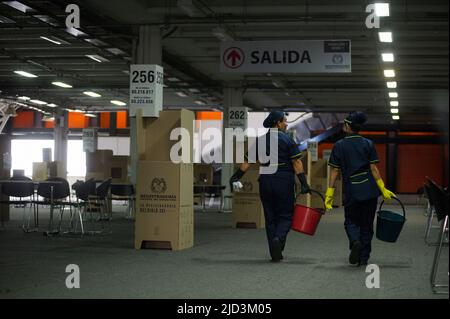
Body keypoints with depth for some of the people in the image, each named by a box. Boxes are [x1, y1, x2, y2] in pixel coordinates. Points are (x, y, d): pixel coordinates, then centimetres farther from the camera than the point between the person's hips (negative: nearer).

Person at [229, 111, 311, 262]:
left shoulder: (260, 141, 8)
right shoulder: (287, 140, -4)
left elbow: (247, 162, 8)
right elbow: (296, 163, -9)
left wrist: (236, 177, 16)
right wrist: (304, 183, -10)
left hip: (266, 182, 4)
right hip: (284, 182, -4)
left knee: (270, 217, 10)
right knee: (285, 215, 5)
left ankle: (275, 253, 8)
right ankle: (278, 238, -23)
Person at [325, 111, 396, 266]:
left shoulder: (339, 146, -2)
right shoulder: (368, 144, 2)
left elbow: (335, 171, -4)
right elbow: (373, 169, -4)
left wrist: (329, 193, -2)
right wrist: (383, 190, -3)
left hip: (351, 191, -2)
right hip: (370, 191, 2)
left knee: (351, 222, 14)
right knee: (367, 224, 12)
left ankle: (355, 242, -16)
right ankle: (364, 258, 13)